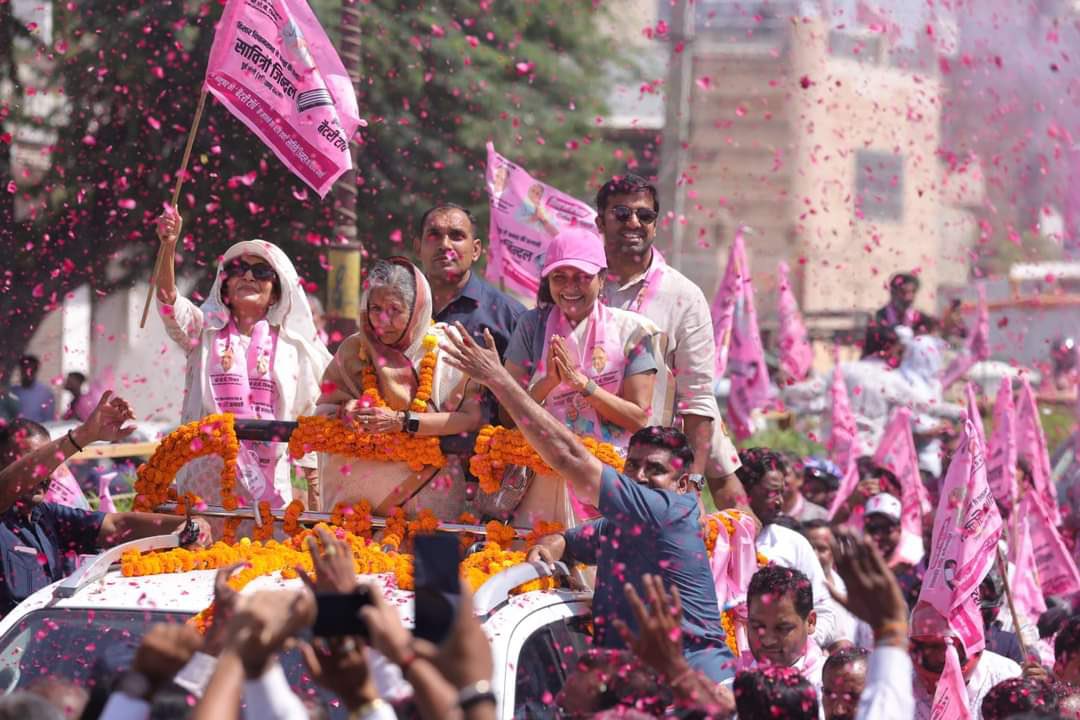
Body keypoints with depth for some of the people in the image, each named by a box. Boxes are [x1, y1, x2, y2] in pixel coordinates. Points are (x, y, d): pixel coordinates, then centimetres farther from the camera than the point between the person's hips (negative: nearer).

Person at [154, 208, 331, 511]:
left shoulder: (292, 347, 9)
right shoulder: (205, 333, 9)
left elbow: (308, 424, 10)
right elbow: (169, 303, -11)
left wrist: (315, 493, 6)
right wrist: (168, 248, -27)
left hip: (267, 484, 0)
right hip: (205, 481, 0)